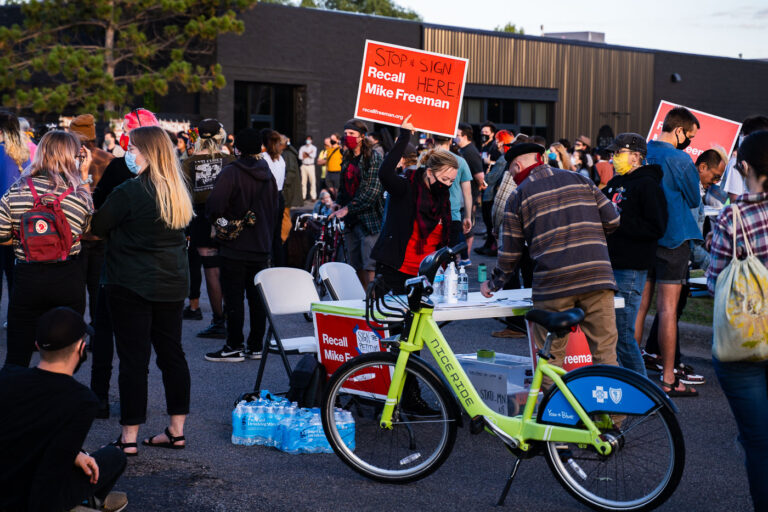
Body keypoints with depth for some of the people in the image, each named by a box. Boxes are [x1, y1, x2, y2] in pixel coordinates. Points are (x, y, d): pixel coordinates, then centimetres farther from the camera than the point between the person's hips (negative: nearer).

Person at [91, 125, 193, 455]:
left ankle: (129, 437, 3)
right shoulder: (178, 192, 6)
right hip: (173, 284, 7)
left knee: (133, 359, -2)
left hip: (132, 285, -7)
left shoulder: (129, 192, -17)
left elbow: (97, 227, -9)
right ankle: (176, 430, 19)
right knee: (172, 353, 12)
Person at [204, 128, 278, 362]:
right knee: (257, 297, 10)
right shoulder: (268, 175, 9)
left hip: (235, 247, -6)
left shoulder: (231, 172, -13)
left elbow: (214, 205, -19)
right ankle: (256, 346, 14)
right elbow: (275, 207, 14)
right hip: (262, 247, 6)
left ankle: (234, 347, 1)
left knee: (234, 297, -1)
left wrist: (216, 220, 2)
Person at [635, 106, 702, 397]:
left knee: (639, 305, 12)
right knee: (668, 308, -4)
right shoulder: (680, 160, -14)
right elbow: (695, 200, -3)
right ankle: (668, 379, -1)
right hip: (672, 238, -6)